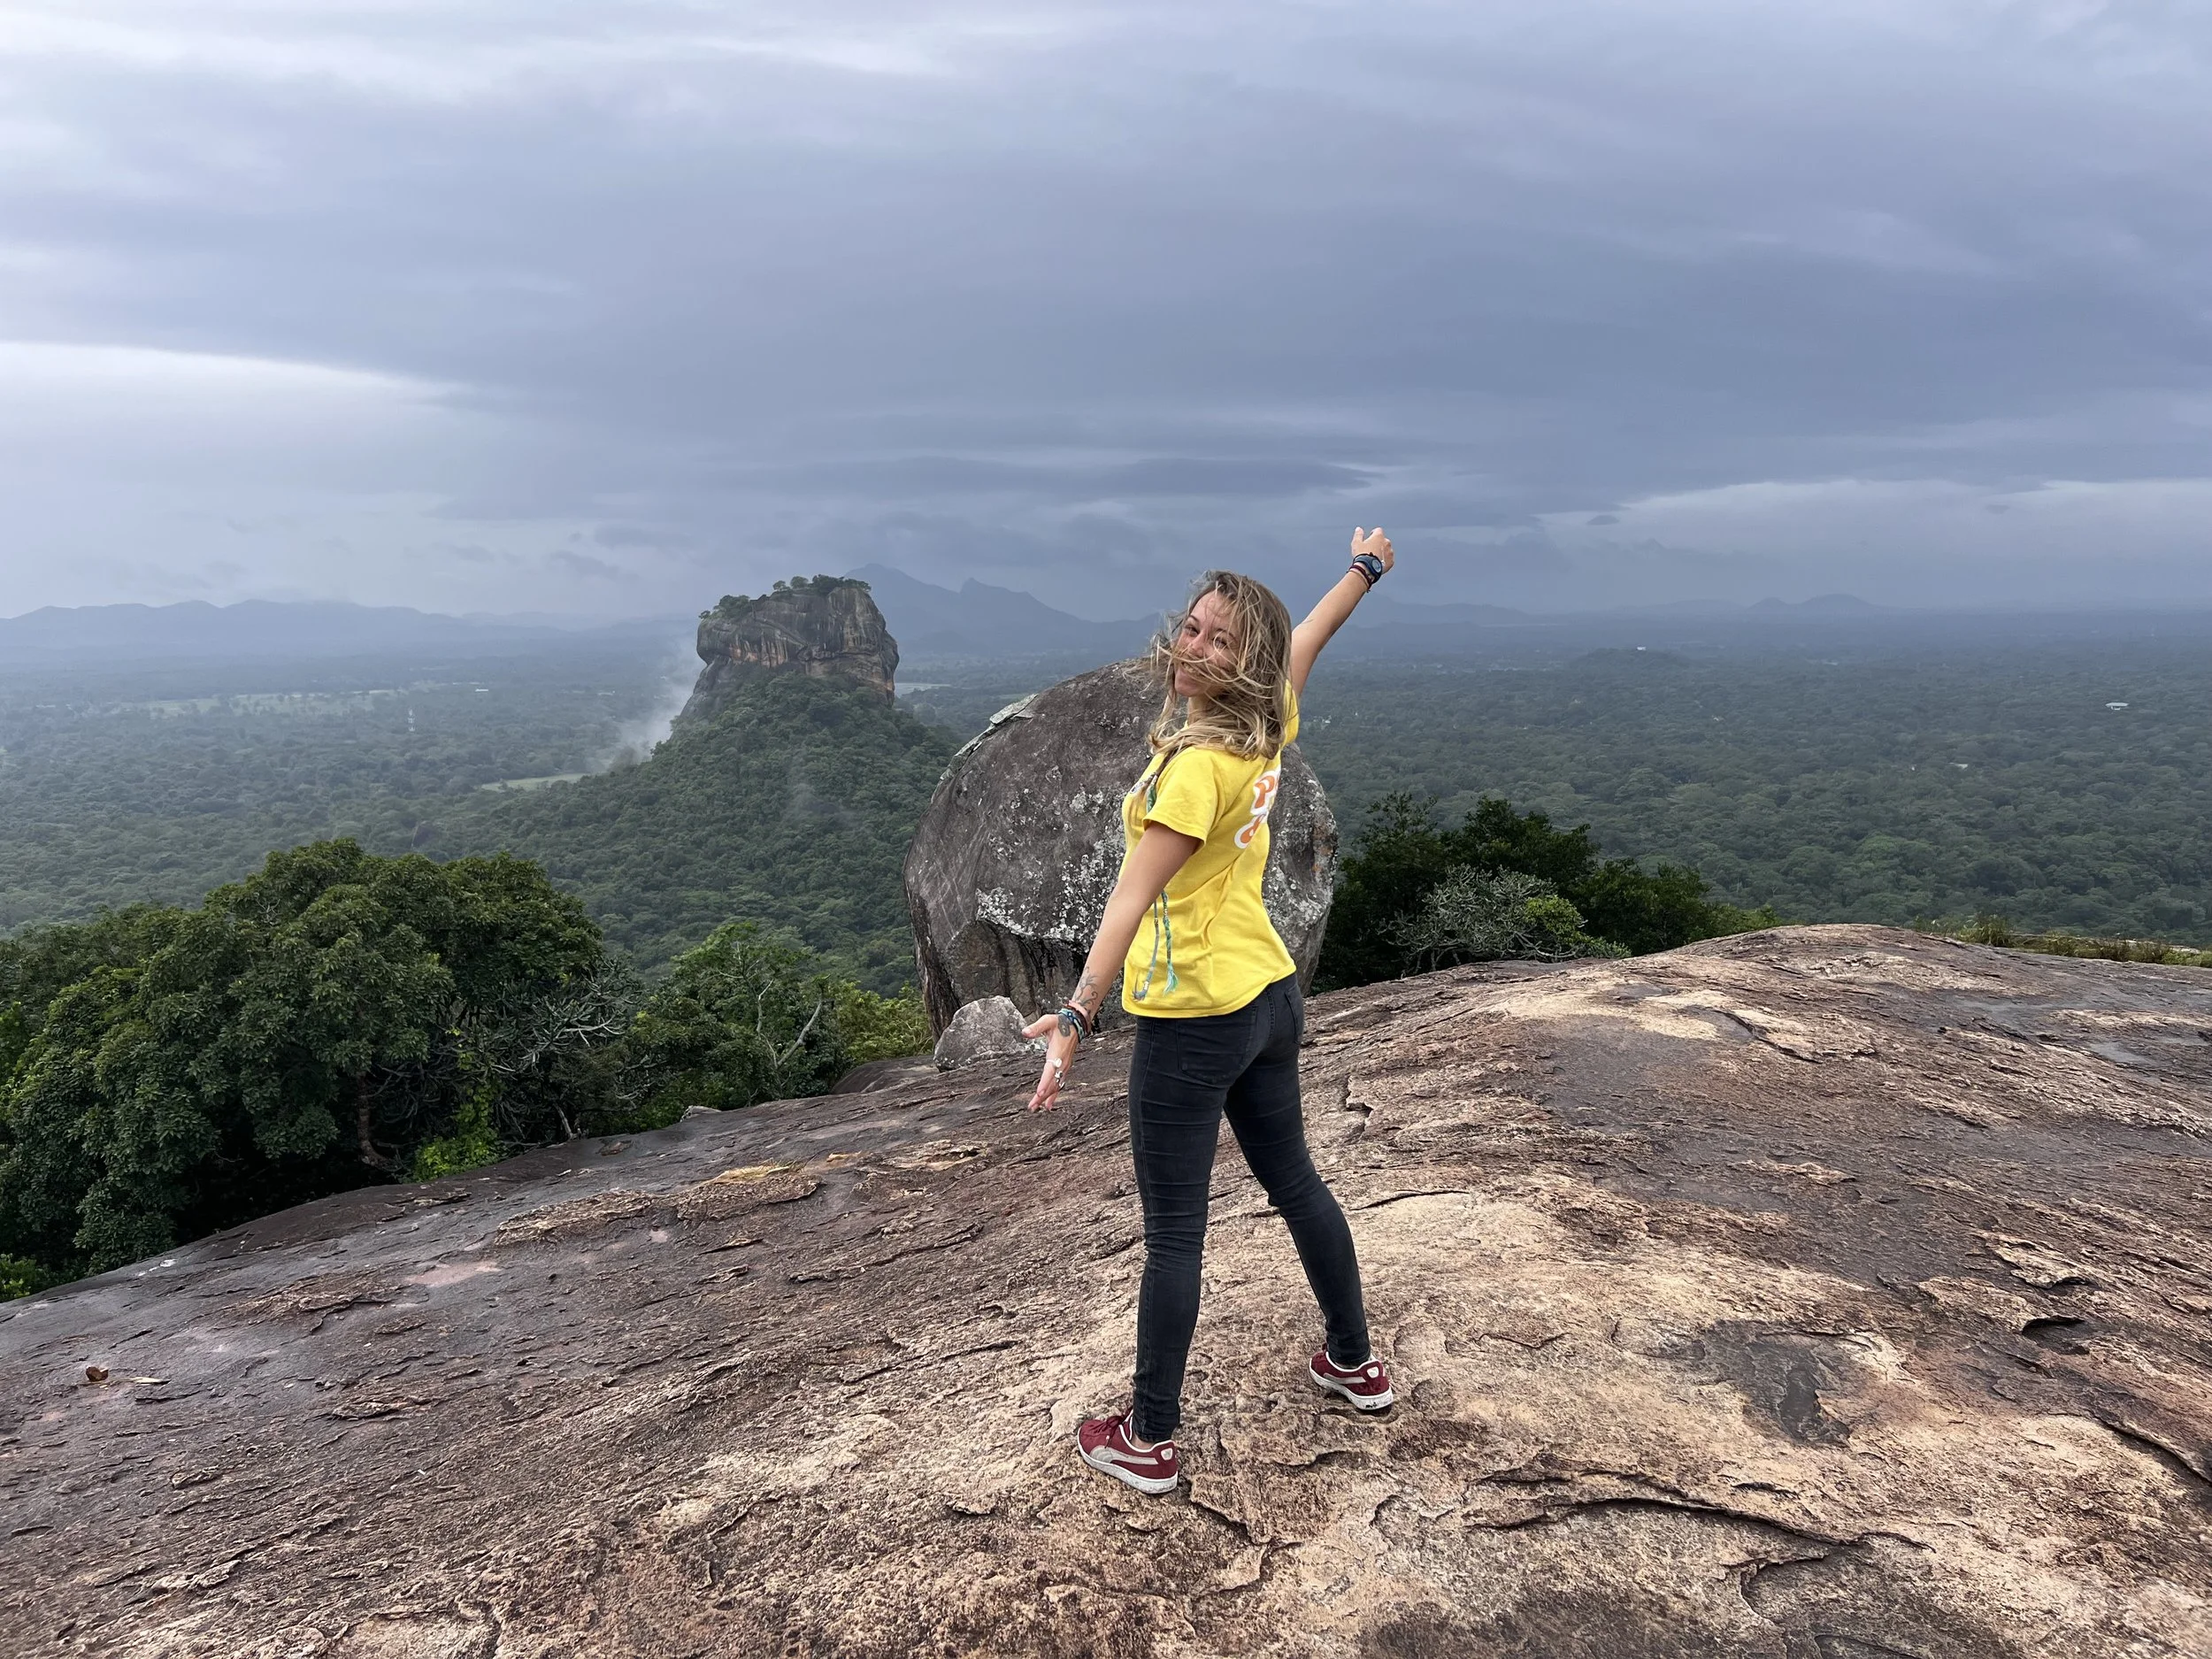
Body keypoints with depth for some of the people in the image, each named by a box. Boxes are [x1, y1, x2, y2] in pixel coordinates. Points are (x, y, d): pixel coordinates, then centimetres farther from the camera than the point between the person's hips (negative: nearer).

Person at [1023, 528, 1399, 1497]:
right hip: (1269, 996, 9)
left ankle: (1148, 1443, 17)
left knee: (1173, 1232, 3)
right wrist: (1365, 569, 38)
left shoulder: (1198, 763, -23)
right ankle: (1354, 1363, 42)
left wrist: (1077, 1015, -28)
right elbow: (1306, 641, 20)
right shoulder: (1266, 729, 1)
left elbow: (1134, 899, -28)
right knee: (1292, 1180, 24)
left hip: (1194, 1023, -9)